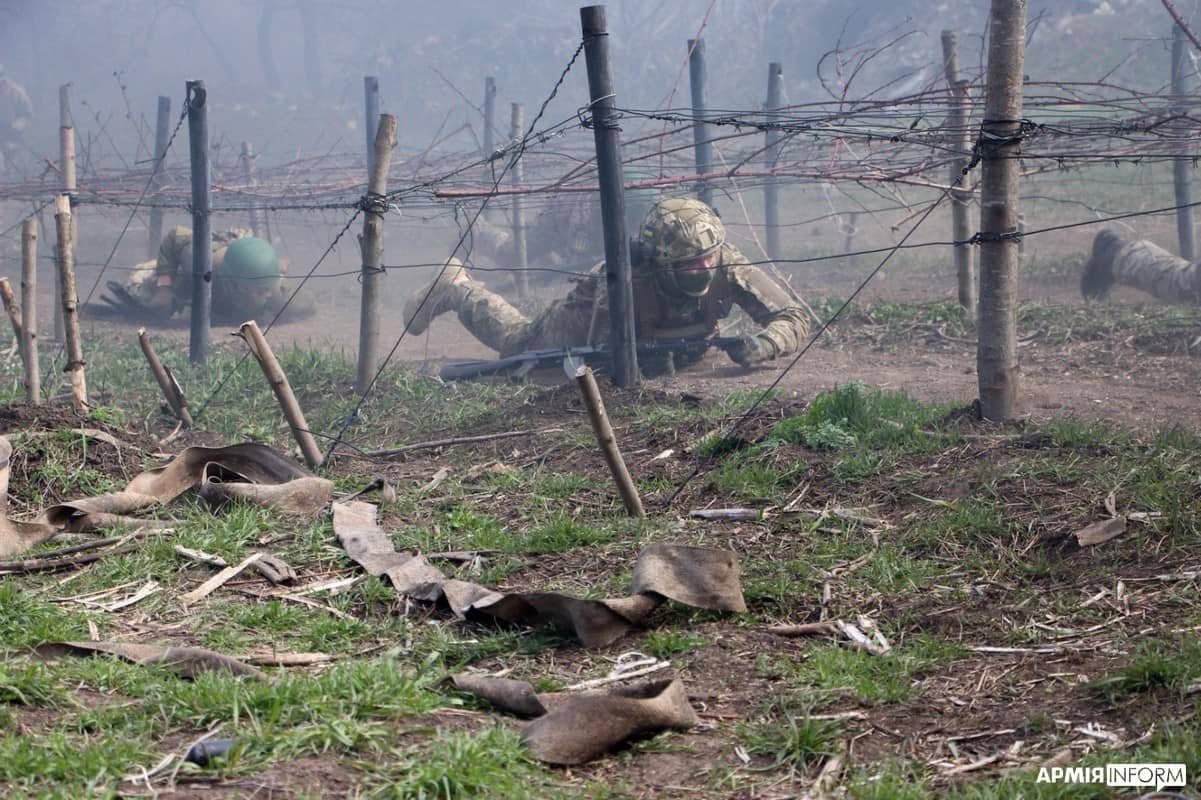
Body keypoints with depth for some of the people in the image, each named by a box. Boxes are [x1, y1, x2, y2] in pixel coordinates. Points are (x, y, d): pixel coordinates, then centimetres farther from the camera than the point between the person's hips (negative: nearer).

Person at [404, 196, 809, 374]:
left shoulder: (727, 265, -40)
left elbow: (793, 317, -40)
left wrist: (763, 343, -61)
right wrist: (645, 359, -58)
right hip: (587, 315, -3)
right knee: (515, 338, 24)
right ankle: (452, 288, 48)